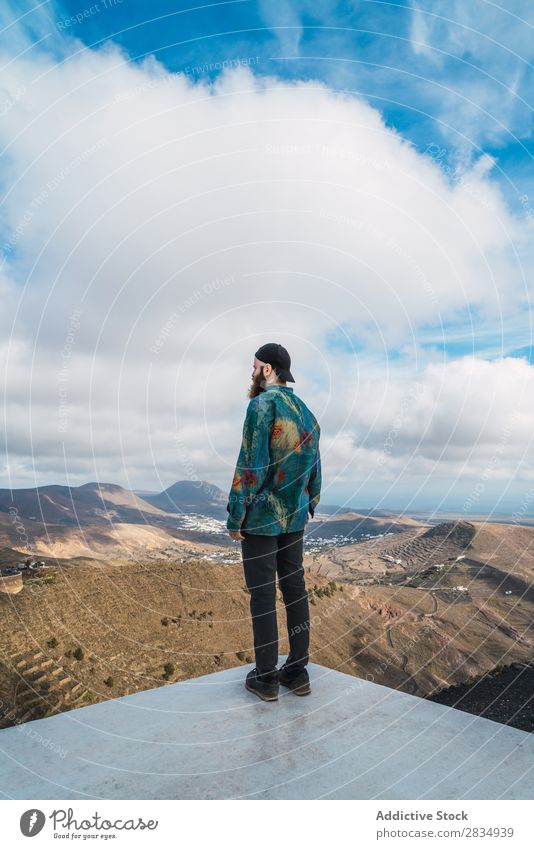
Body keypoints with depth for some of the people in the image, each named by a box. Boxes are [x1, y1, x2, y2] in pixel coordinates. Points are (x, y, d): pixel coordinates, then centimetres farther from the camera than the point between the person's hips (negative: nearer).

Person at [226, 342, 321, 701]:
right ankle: (298, 672, 23)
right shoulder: (306, 411, 9)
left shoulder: (262, 404, -14)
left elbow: (251, 465, -19)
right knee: (295, 588, 12)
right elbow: (315, 468, 13)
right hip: (295, 517, 7)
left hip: (261, 517, -7)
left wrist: (235, 517, -12)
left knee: (262, 594, 3)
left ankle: (266, 678, 15)